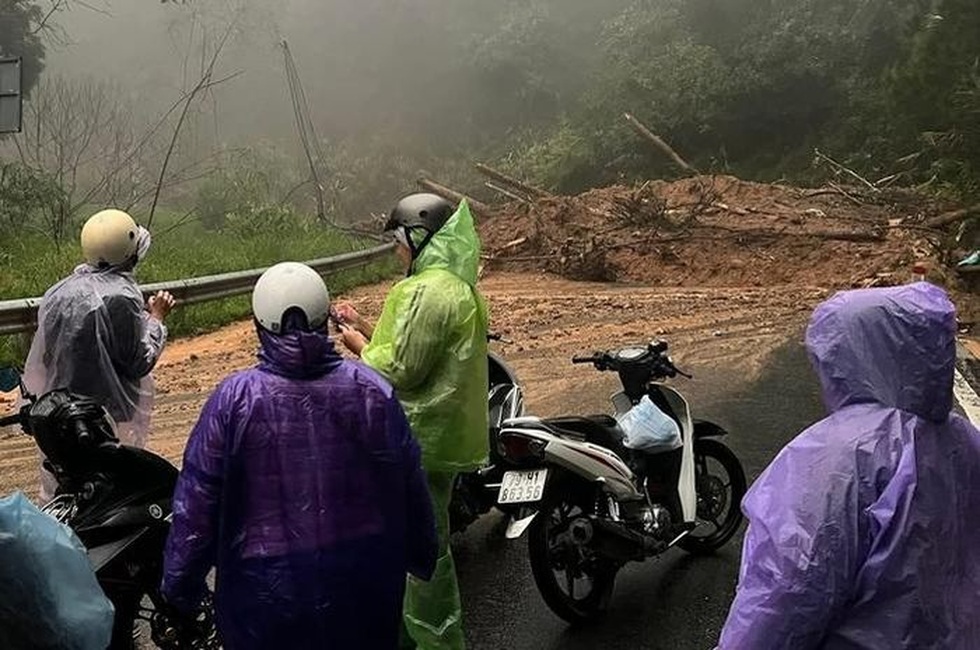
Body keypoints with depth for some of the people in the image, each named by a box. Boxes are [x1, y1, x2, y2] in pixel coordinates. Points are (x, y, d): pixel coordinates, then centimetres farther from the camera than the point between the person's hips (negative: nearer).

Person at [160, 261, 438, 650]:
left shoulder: (234, 399, -16)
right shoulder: (371, 390, -11)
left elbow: (196, 507, -11)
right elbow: (410, 489, -3)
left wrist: (179, 590, 3)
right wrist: (422, 557, 13)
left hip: (267, 586, -1)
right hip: (364, 582, 2)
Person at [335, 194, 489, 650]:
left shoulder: (427, 291, -21)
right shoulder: (458, 285, 13)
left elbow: (401, 369, -23)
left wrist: (360, 346, -7)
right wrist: (367, 326, 12)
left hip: (423, 440, -11)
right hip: (441, 435, 11)